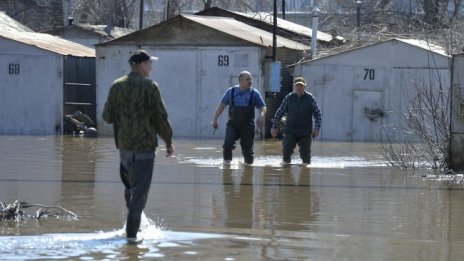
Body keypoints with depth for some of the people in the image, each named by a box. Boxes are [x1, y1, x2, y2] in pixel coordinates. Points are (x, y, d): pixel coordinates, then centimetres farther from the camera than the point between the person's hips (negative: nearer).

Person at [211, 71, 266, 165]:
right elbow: (221, 105, 10)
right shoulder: (231, 92, 3)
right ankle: (227, 162, -6)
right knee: (228, 144, -21)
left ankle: (248, 163, 25)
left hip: (248, 126, 0)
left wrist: (261, 116, -22)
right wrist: (215, 119, 4)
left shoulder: (254, 93, 1)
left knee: (247, 149, 4)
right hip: (233, 124, 0)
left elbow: (262, 108, 0)